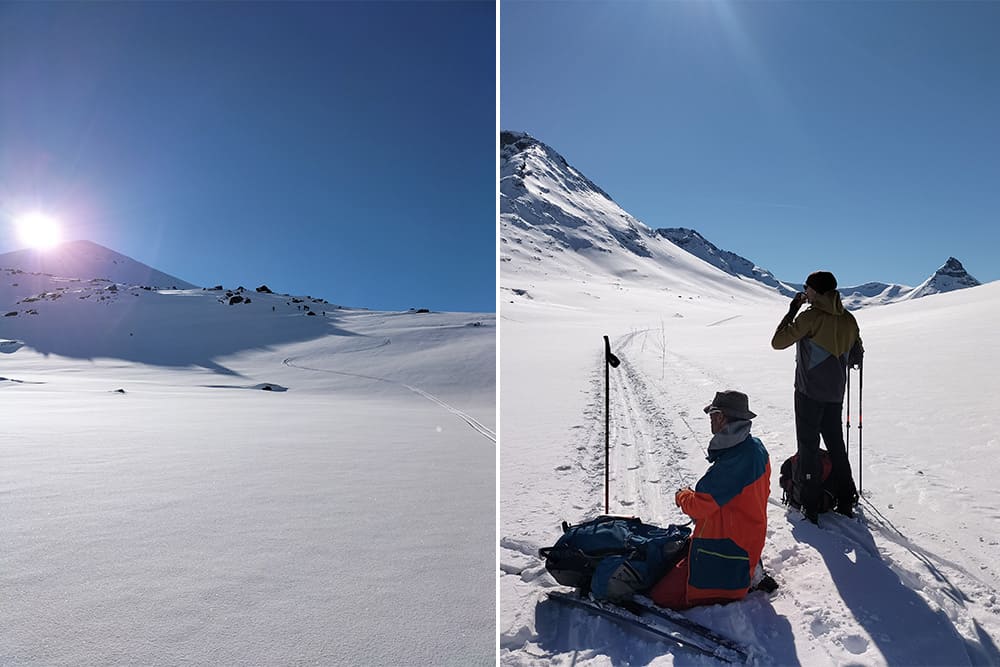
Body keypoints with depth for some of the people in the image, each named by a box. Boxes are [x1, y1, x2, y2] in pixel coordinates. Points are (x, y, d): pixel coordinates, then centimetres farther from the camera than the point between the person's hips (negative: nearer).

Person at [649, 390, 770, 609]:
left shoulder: (733, 462, -30)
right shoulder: (756, 448, 1)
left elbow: (699, 507, -23)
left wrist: (683, 496, 0)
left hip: (725, 549, -10)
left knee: (662, 596, -6)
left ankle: (739, 587, -1)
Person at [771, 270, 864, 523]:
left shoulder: (811, 316, -15)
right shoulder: (848, 319, 5)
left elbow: (778, 341, -13)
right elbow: (857, 357, 13)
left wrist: (791, 312, -4)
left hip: (809, 393, -6)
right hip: (835, 394, 6)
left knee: (808, 446, 2)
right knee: (836, 446, 17)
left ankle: (811, 506, 5)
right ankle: (846, 501, 26)